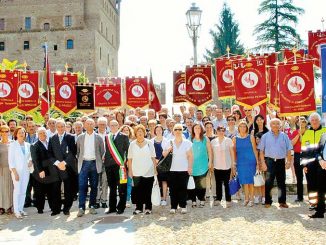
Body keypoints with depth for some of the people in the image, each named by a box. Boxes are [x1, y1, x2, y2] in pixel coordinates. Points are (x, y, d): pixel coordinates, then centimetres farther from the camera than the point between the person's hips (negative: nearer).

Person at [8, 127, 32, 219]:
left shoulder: (27, 145, 7)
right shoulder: (13, 145, -5)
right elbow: (11, 159, -7)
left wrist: (30, 161, -1)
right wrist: (15, 172, -13)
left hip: (26, 171, 4)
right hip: (17, 170, -4)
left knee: (23, 191, 5)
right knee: (17, 191, -6)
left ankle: (21, 209, 14)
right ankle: (16, 211, 1)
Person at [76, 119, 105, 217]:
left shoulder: (98, 138, 6)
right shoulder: (80, 137, 9)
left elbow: (102, 151, 9)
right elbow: (77, 151, 14)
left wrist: (100, 162, 4)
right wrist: (79, 160, 6)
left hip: (94, 164, 0)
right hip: (84, 163, 0)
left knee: (94, 186, 4)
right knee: (82, 186, -7)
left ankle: (92, 206, 14)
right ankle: (81, 208, -6)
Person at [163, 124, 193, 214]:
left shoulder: (187, 143, 3)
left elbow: (190, 156, 1)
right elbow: (164, 154, 9)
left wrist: (190, 167, -6)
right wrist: (168, 149, -10)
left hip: (184, 169, -1)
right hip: (172, 169, 1)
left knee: (183, 188, -1)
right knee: (173, 189, 0)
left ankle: (183, 206, 9)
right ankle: (173, 207, 6)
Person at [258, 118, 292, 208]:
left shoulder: (284, 136, 8)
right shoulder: (265, 136, 4)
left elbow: (288, 150, 9)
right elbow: (261, 150, 2)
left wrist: (288, 162, 1)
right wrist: (263, 162, -4)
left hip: (281, 161, 2)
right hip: (269, 161, -2)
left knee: (281, 182, 7)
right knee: (268, 182, -2)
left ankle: (282, 201, 15)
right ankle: (268, 202, 6)